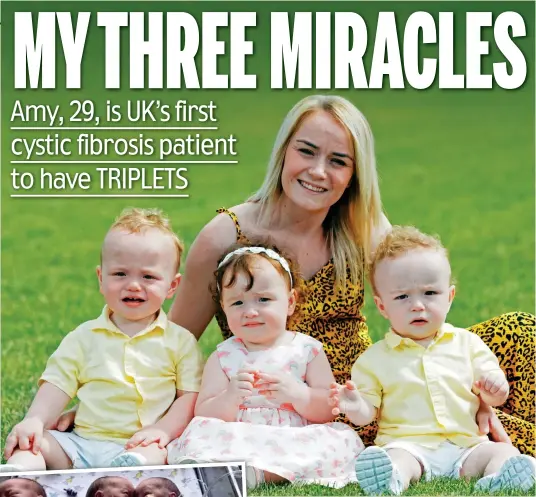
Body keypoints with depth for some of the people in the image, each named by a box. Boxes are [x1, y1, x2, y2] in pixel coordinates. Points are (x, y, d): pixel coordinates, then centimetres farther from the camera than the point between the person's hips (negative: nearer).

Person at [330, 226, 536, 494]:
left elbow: (494, 398, 15)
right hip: (409, 447, -2)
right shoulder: (375, 358, 9)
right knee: (396, 460, -33)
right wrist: (355, 407, -16)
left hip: (464, 446, 2)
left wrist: (495, 387, -9)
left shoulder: (467, 344, 13)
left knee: (505, 451, -23)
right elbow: (367, 414, 8)